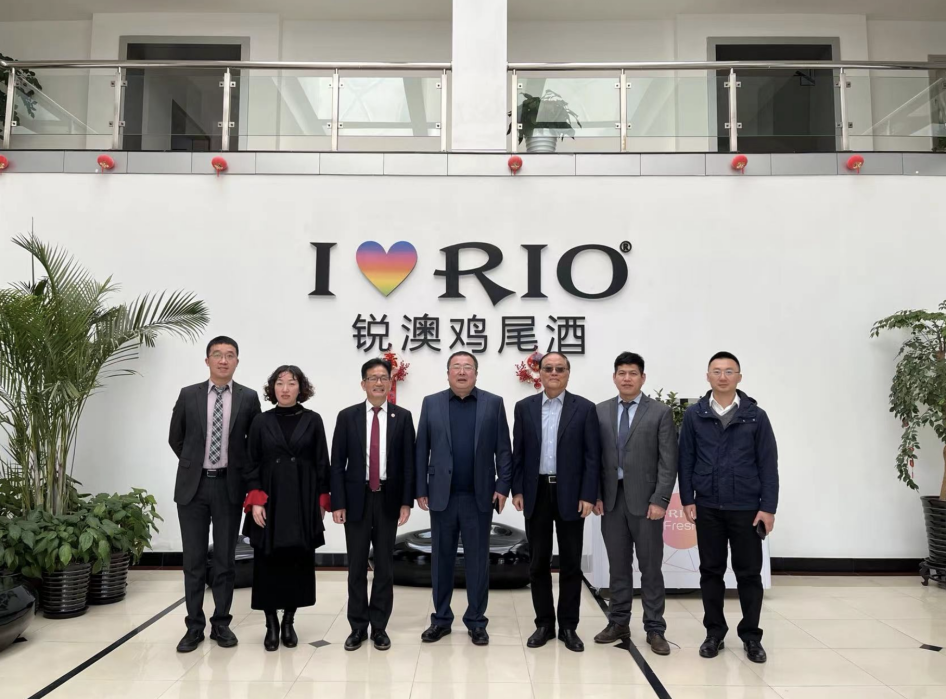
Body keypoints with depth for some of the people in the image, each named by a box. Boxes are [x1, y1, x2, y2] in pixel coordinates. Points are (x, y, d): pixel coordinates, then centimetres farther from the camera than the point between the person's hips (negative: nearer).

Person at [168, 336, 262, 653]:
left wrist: (241, 472, 5)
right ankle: (194, 626, 19)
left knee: (225, 559, 8)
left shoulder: (248, 398, -1)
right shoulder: (188, 395, 1)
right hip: (193, 485, 1)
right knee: (193, 560, 7)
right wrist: (193, 464, 11)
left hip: (229, 486, -1)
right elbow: (175, 438, 12)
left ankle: (221, 624, 20)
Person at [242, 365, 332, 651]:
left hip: (303, 503, 0)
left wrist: (322, 500, -1)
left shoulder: (312, 420, 1)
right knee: (268, 562, 4)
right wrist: (255, 501, -7)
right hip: (270, 502, 0)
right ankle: (271, 624, 18)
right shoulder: (261, 422, 3)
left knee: (298, 562, 6)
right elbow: (252, 465, 3)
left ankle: (289, 622, 21)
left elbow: (322, 463, 3)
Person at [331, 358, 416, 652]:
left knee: (385, 565, 8)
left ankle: (379, 626, 19)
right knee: (356, 566, 8)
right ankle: (358, 627, 20)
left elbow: (408, 462, 1)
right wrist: (337, 502, -6)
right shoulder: (347, 416, 0)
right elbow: (337, 463, -1)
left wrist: (406, 501, -5)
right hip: (356, 499, 0)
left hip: (388, 499, 0)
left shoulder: (402, 417, 1)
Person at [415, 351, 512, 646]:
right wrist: (421, 489, -1)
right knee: (441, 558, 10)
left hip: (479, 496, -1)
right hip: (442, 495, 1)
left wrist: (503, 486, -6)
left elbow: (503, 450, 1)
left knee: (478, 560, 7)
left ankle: (476, 621, 18)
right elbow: (421, 450, 3)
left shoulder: (493, 403, 2)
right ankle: (441, 619, 22)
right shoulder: (431, 403, 4)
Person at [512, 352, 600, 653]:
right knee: (538, 562, 8)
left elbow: (592, 456, -3)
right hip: (536, 493, 2)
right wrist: (516, 490, -1)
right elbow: (518, 453, 6)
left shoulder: (584, 408, -1)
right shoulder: (524, 407, 5)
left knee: (571, 563, 7)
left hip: (570, 494, -1)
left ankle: (568, 626, 19)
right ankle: (544, 624, 21)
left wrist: (588, 495, -9)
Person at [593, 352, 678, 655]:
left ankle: (654, 629, 16)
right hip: (611, 499, 3)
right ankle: (618, 623, 23)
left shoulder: (660, 412, -2)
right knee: (618, 566, 11)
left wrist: (660, 500, -12)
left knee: (650, 567, 5)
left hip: (645, 500, -3)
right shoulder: (600, 411, 7)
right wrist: (595, 494, 1)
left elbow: (668, 462, -5)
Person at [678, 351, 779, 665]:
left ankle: (751, 635, 20)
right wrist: (687, 500, -2)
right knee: (711, 571, 9)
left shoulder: (756, 416, -1)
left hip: (746, 508, -1)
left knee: (749, 573, 6)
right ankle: (714, 632, 22)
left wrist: (768, 507, -6)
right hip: (707, 508, 1)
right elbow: (686, 461, 3)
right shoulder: (694, 415, 1)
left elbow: (768, 464, -1)